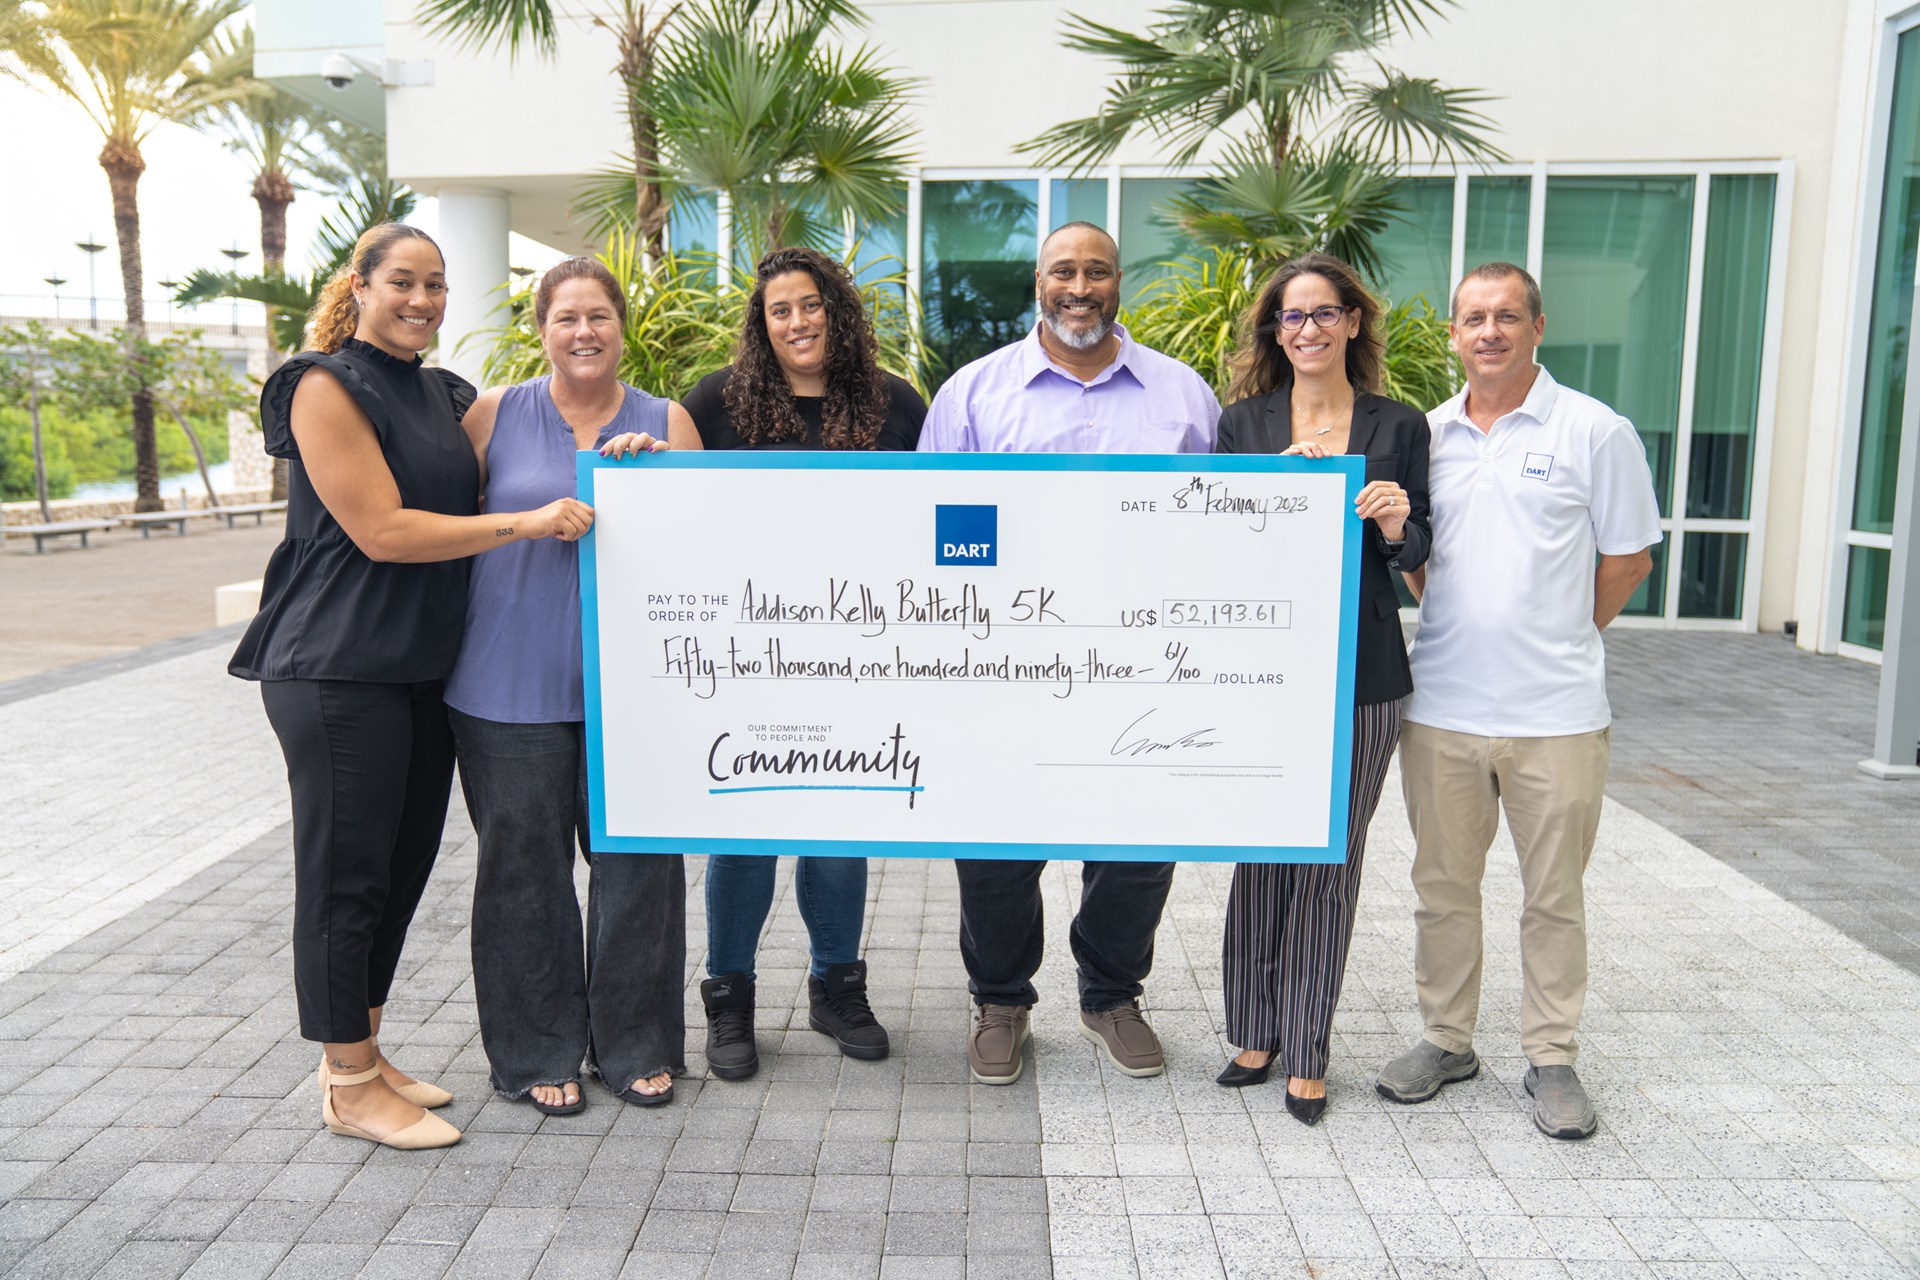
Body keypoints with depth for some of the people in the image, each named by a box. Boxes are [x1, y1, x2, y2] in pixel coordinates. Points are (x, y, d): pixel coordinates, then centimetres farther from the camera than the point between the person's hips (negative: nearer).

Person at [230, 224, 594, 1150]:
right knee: (346, 873, 1)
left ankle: (367, 1057, 29)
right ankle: (349, 1086, 14)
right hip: (338, 669, -8)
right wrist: (527, 523, -19)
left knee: (402, 865, 14)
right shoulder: (327, 387, -9)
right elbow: (381, 530, -17)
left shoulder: (444, 394, 15)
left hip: (424, 666, 8)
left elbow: (468, 505, 22)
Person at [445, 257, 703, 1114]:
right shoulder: (494, 416, 7)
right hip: (514, 681, -1)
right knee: (525, 861, 5)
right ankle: (537, 1052, 21)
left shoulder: (667, 423, 10)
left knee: (637, 858, 4)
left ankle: (635, 1044, 21)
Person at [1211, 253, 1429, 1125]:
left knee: (1332, 860, 6)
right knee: (1263, 854, 6)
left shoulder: (1399, 426, 6)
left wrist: (1397, 525, -14)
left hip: (1363, 676, 0)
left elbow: (1416, 556, 7)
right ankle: (1256, 1032, 23)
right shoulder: (1244, 423, 6)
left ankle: (1307, 1053, 19)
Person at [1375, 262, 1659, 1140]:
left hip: (1555, 711, -3)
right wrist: (1462, 627, 8)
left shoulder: (1595, 431, -3)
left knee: (1554, 894, 8)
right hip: (1439, 705, 3)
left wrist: (1556, 640, 4)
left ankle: (1552, 1058, 23)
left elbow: (1628, 558, 3)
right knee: (1442, 884, 12)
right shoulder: (1426, 434, 8)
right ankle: (1446, 1040, 28)